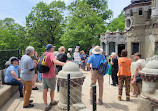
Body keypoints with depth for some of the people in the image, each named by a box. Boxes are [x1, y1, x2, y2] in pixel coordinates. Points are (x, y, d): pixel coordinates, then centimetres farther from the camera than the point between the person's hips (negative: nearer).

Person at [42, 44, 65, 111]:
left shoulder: (44, 54, 9)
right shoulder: (51, 54, -17)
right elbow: (55, 62, -37)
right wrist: (66, 64, -44)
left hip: (44, 75, 7)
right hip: (50, 76, -7)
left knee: (45, 90, 6)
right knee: (52, 89, 15)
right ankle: (52, 102, 34)